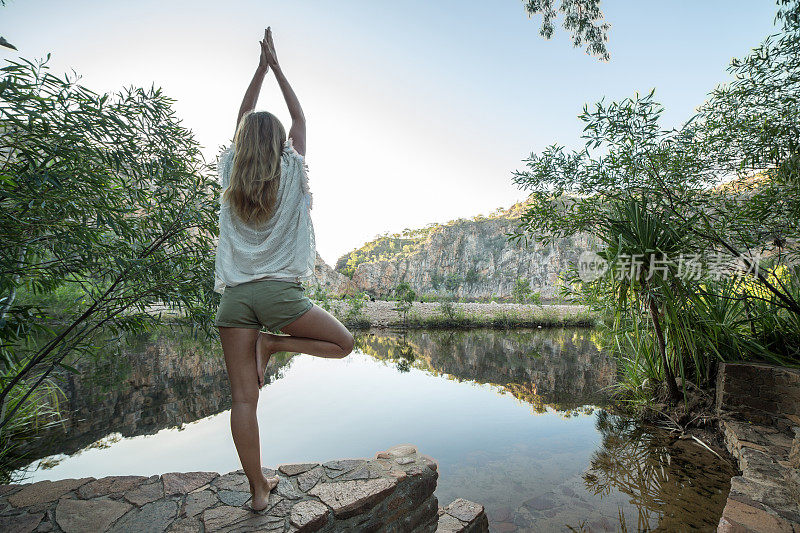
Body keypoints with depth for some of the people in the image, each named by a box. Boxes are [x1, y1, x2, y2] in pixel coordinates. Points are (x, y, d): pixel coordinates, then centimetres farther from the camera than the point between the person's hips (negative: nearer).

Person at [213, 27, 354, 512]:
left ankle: (259, 490, 14)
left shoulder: (230, 176, 10)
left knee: (243, 397, 6)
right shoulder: (291, 175, 3)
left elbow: (242, 123, 25)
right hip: (279, 291, -3)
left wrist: (261, 66, 31)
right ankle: (272, 345, 1)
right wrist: (276, 66, 26)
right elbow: (300, 119, 18)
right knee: (343, 342, 15)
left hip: (235, 294, 4)